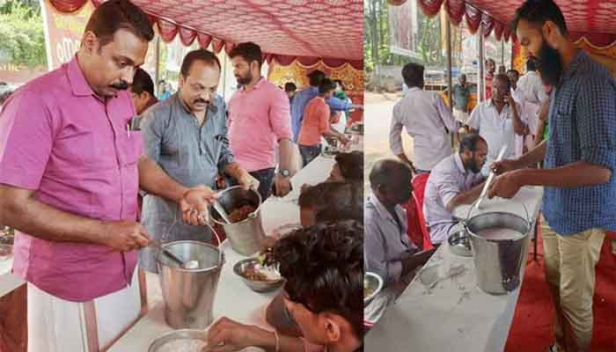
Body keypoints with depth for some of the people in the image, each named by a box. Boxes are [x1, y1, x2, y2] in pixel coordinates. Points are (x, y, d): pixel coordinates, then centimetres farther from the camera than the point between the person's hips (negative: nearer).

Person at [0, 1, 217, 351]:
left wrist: (181, 193, -5)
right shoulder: (38, 102, -20)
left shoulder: (123, 98, 5)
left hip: (124, 271, 7)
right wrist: (104, 232, -23)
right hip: (68, 288, -7)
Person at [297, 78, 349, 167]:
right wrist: (339, 135, 1)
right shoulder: (323, 106, -15)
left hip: (302, 142, 8)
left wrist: (339, 134, 15)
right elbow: (325, 131, -15)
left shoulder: (311, 102, 11)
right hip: (312, 144, -8)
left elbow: (326, 124, 16)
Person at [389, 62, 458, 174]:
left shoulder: (398, 107, 4)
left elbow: (394, 141, 9)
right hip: (444, 159, -2)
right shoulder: (433, 97, -5)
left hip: (422, 164, 2)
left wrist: (408, 164, 17)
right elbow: (453, 126, -4)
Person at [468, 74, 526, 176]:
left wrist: (513, 107, -11)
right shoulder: (481, 108, -1)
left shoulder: (515, 107, 3)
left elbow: (520, 131, -8)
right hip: (486, 161, -1)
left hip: (508, 161, 1)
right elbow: (471, 133, 5)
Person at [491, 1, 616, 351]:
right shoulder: (564, 79, 6)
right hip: (554, 208, 8)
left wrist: (524, 178, -31)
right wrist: (519, 162, 7)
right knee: (555, 283, 24)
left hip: (580, 216, -8)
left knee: (575, 299, 9)